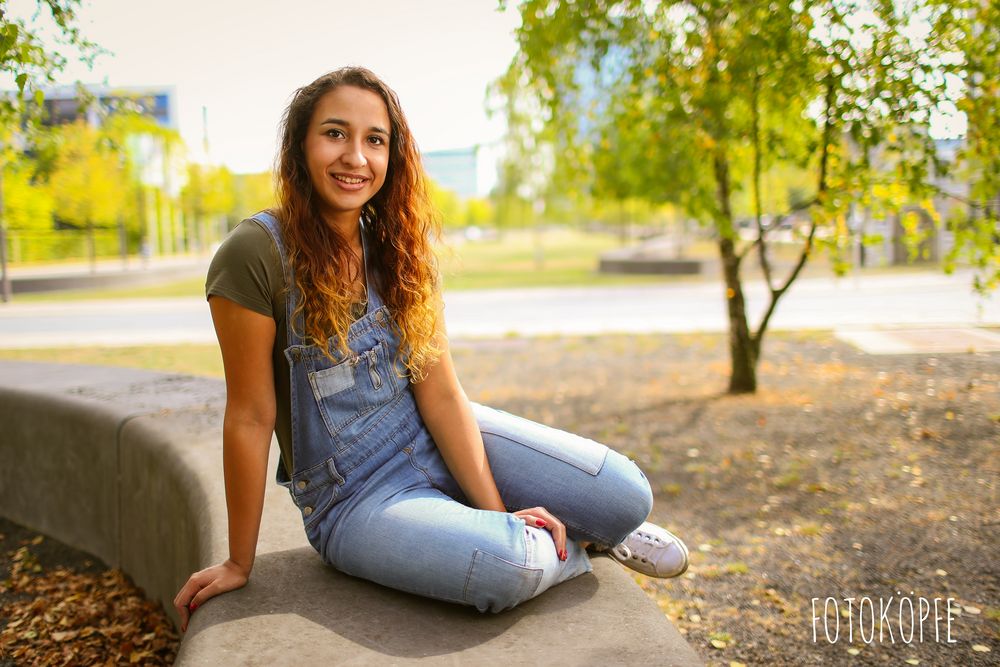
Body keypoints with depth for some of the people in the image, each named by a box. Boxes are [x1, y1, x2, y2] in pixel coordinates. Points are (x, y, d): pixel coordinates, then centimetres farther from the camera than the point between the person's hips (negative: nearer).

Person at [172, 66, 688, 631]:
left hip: (437, 439, 5)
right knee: (506, 566, -31)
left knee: (627, 496, -9)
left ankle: (510, 524, 20)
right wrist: (240, 565, -6)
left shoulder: (399, 243, -1)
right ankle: (569, 545, 5)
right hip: (354, 498, -4)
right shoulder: (257, 255, -19)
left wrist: (498, 509, -12)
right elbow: (250, 417, -15)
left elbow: (440, 393, -6)